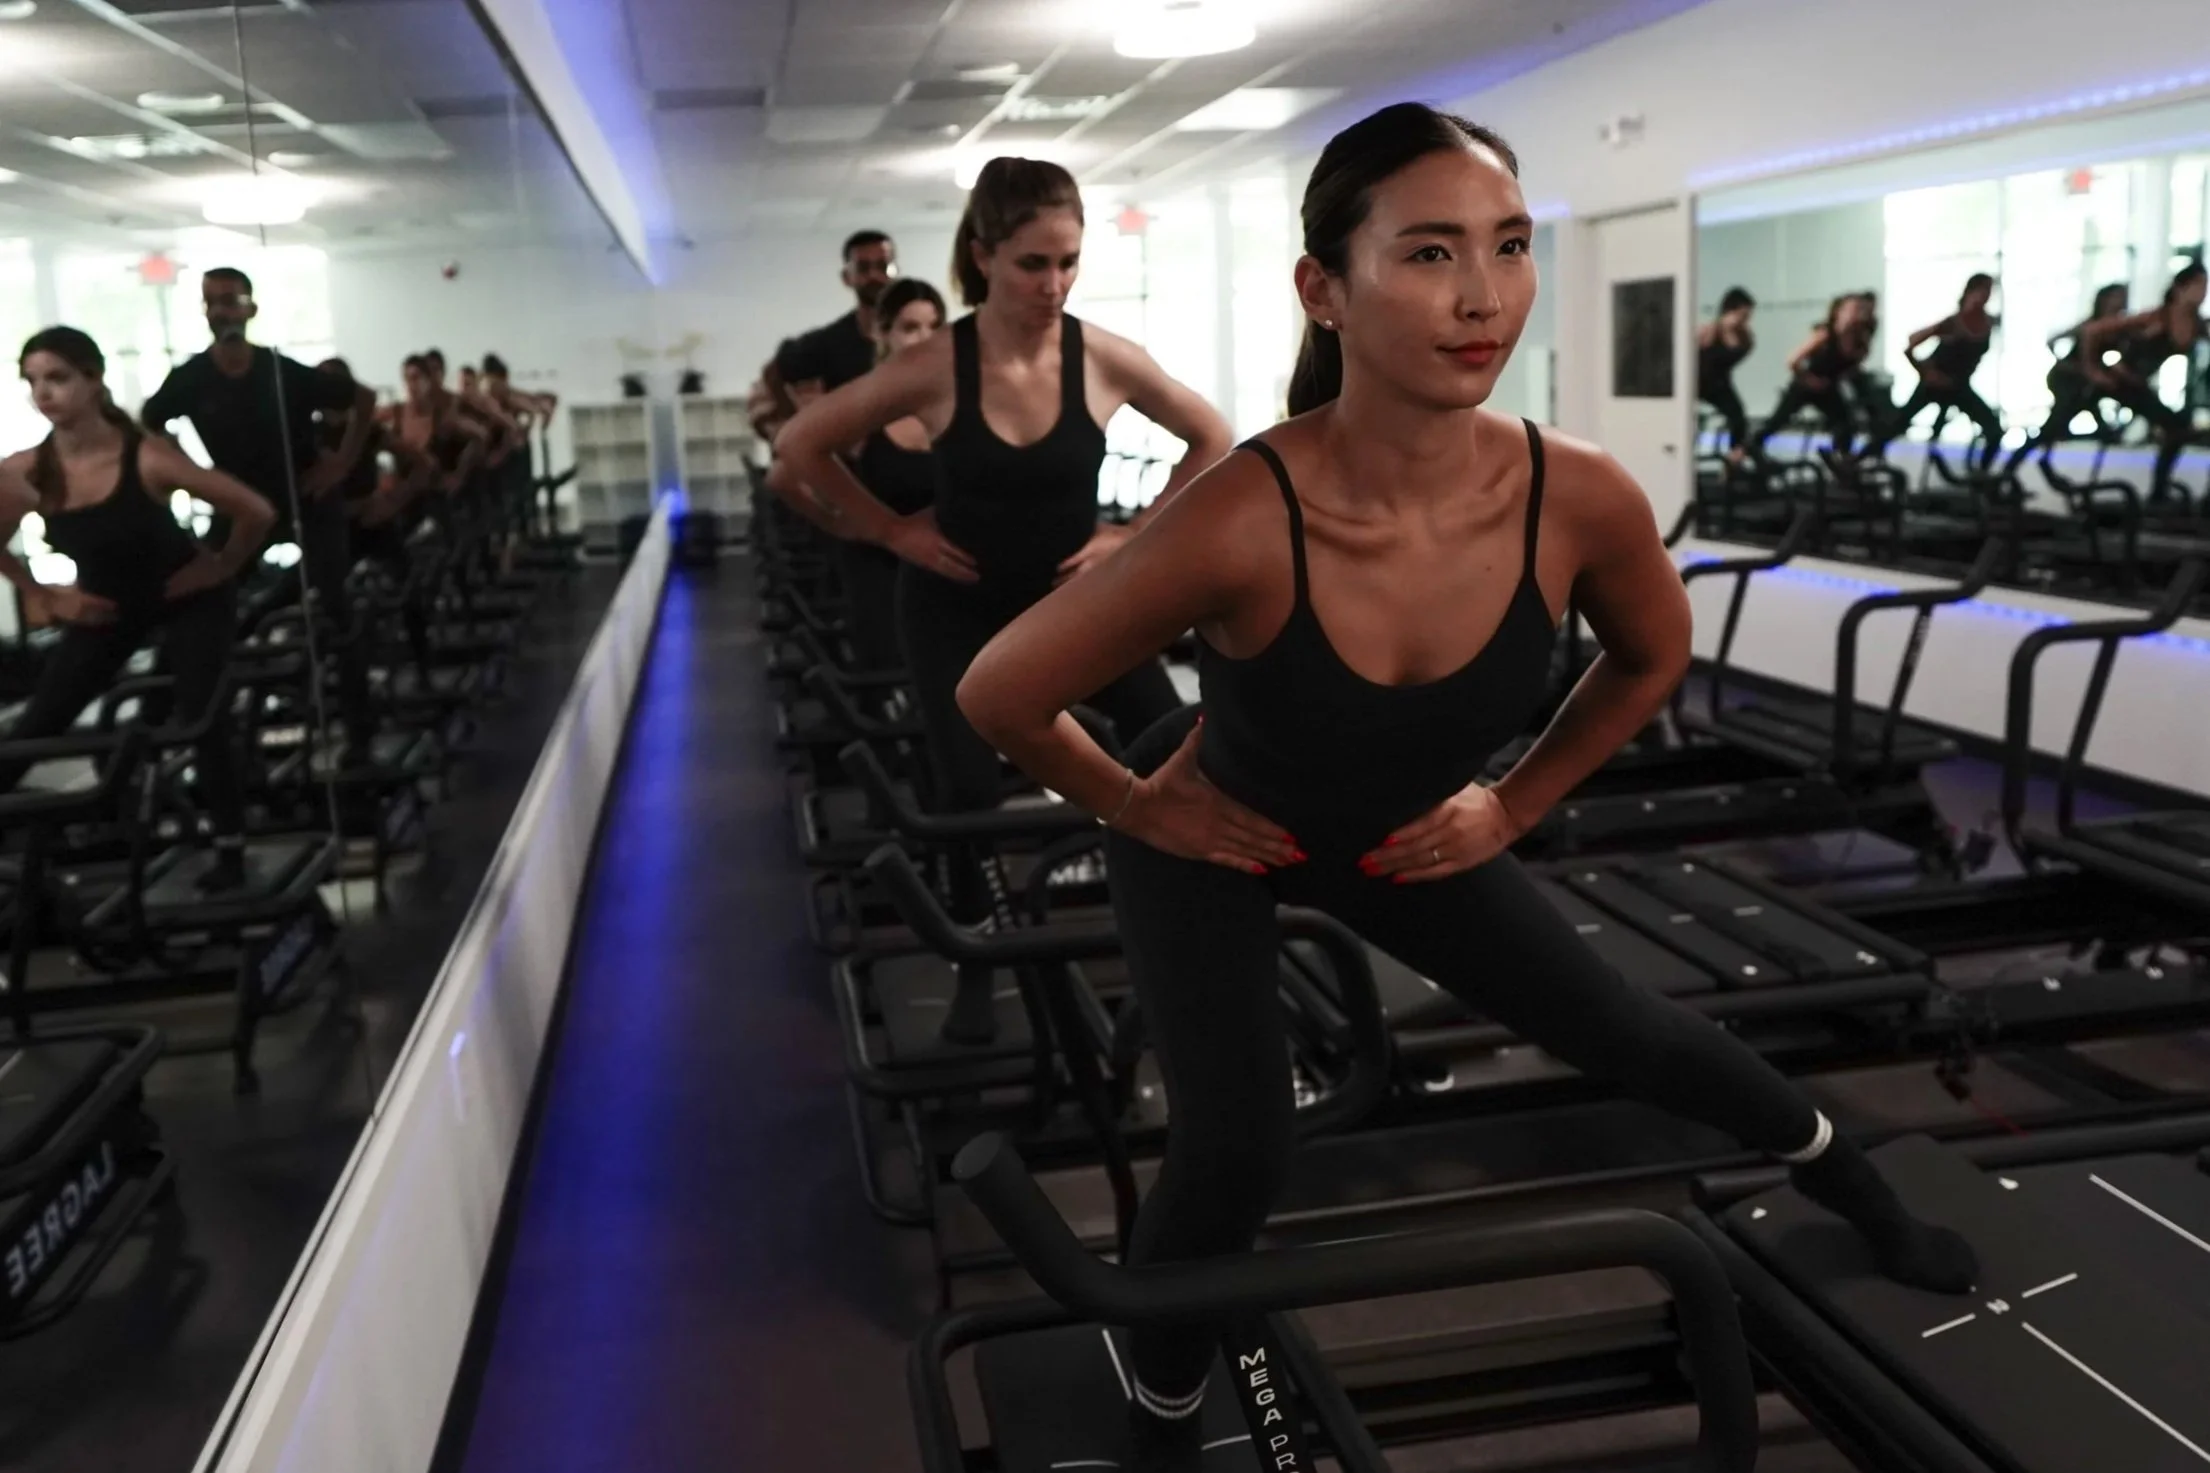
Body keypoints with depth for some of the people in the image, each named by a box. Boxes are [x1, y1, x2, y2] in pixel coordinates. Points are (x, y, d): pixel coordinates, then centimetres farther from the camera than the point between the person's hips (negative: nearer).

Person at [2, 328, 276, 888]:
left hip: (187, 600, -4)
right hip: (107, 606, 4)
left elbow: (256, 512, -27)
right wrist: (45, 597, -2)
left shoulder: (146, 458, -30)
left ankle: (230, 852, 9)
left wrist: (221, 568, -14)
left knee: (201, 723, -6)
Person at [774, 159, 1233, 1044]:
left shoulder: (1105, 360, -15)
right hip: (956, 608, -1)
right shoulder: (936, 369, -19)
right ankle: (976, 971, 18)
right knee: (968, 791, -5)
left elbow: (1212, 441, 1)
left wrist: (1141, 536, -5)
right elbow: (802, 444, -7)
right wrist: (890, 529, -7)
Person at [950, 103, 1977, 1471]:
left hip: (1413, 836, 4)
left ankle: (1858, 1189, 46)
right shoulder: (1243, 523, -40)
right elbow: (1000, 693, -26)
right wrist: (1136, 805, -14)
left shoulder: (1583, 500, -28)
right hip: (1213, 838, -3)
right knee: (1235, 1152, -14)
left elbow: (1652, 657, -2)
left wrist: (1517, 804, -3)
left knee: (1625, 1031, 14)